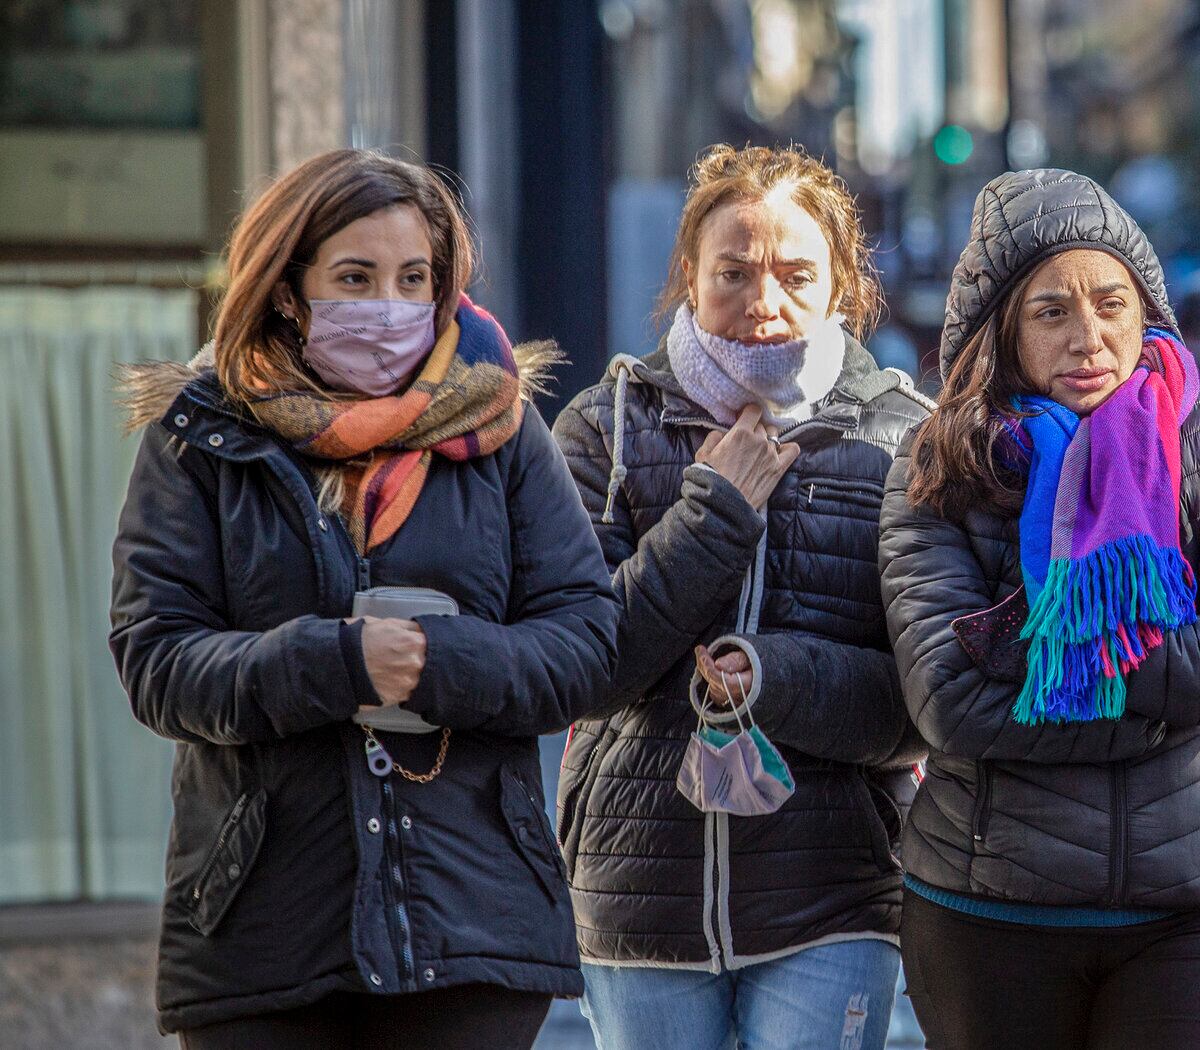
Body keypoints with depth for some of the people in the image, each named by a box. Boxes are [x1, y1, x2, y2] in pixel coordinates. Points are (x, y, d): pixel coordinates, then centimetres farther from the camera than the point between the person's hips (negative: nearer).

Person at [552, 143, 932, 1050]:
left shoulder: (902, 440, 2)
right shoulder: (605, 430, 3)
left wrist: (781, 679, -20)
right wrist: (713, 512, -13)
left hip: (831, 910, -1)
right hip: (641, 896, 1)